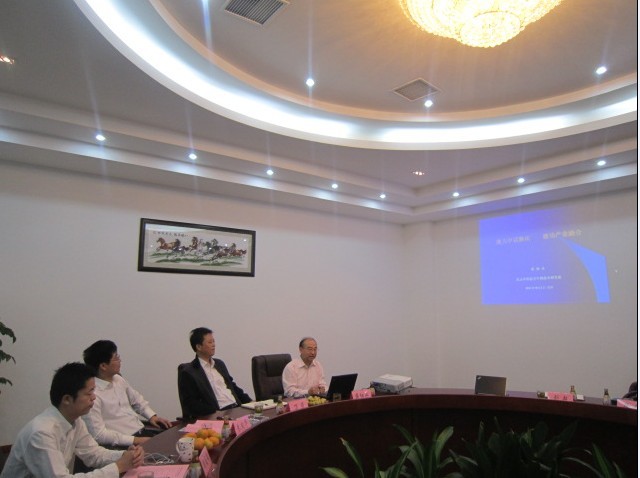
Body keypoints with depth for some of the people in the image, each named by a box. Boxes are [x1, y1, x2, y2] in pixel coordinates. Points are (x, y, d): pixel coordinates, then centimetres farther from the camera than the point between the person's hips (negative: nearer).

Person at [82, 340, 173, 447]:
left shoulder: (118, 379, 7)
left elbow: (137, 400, 21)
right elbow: (98, 434, -19)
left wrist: (152, 416, 5)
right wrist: (134, 440, -20)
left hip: (142, 430, 8)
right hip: (124, 444, -8)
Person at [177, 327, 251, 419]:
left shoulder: (219, 364, 18)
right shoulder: (188, 372, -3)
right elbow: (190, 404, -8)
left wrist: (250, 402, 8)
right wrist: (216, 413, -18)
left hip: (237, 408, 7)